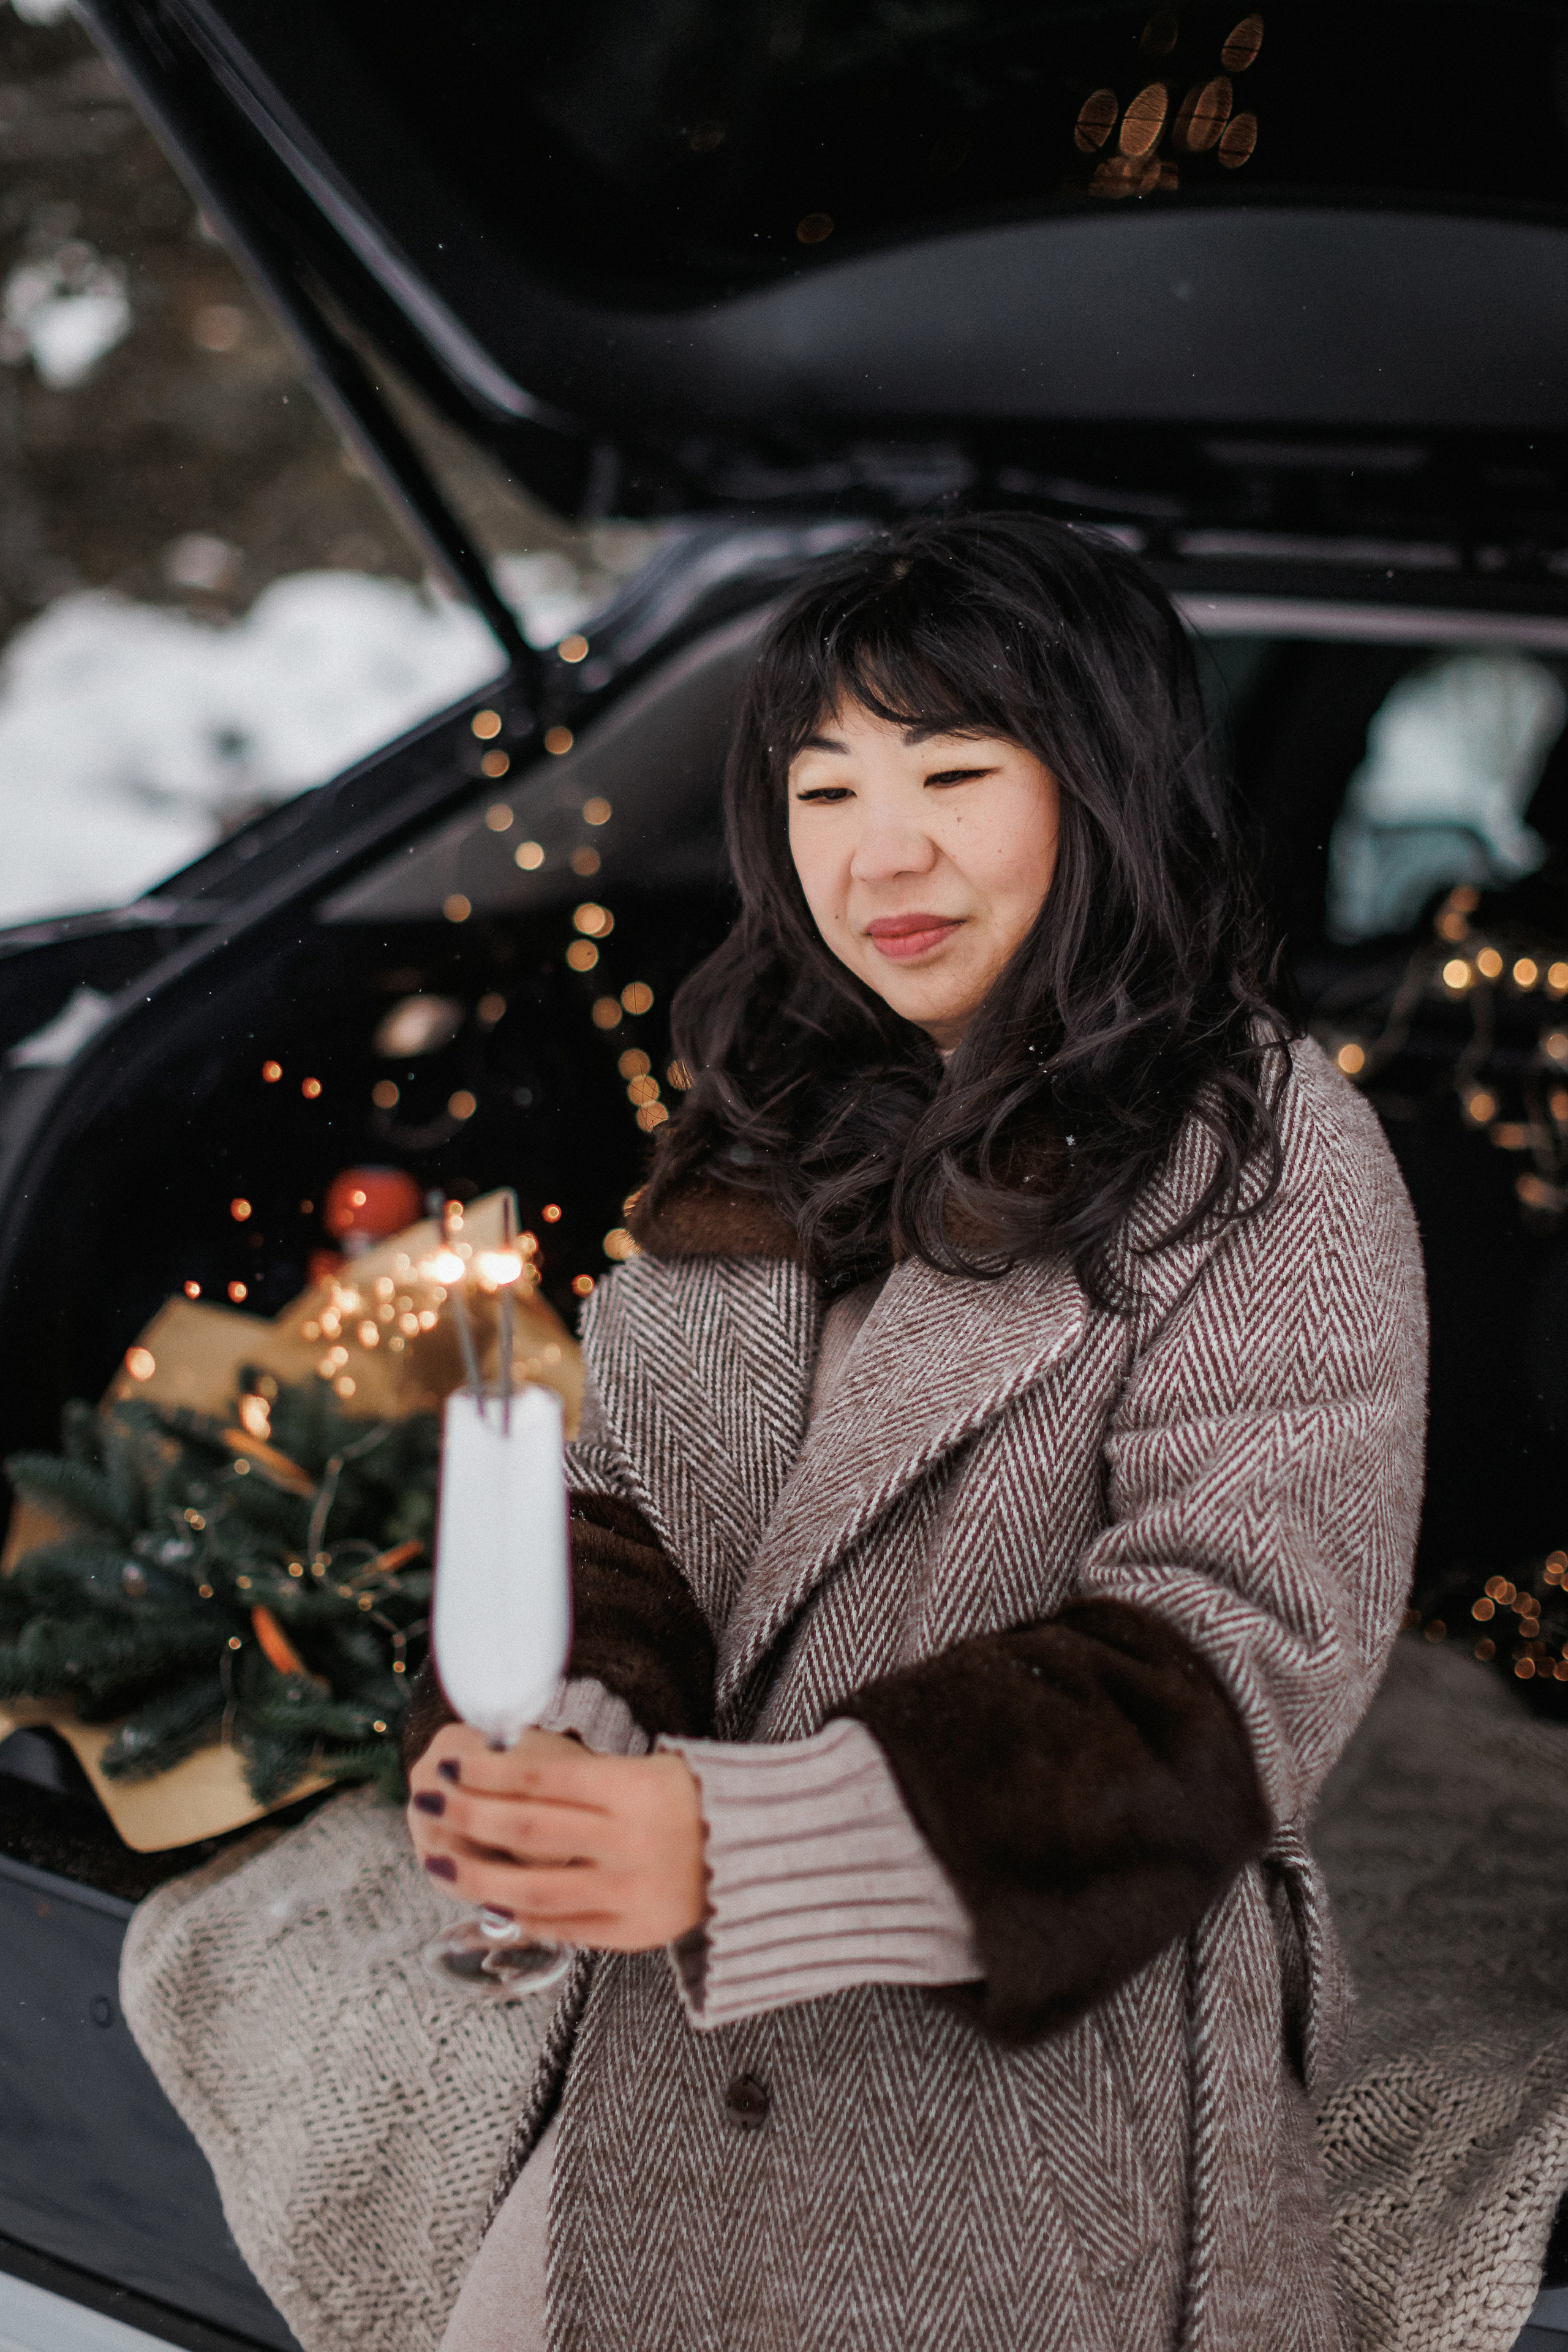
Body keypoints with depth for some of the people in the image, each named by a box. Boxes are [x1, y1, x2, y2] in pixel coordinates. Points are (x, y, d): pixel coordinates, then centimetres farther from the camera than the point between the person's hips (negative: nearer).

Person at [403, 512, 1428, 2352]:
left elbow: (1233, 1650, -19)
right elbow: (622, 1480, 6)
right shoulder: (776, 1126, 8)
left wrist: (738, 1840, -29)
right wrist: (549, 1744, -18)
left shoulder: (1267, 1157, -11)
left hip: (1046, 2066, -5)